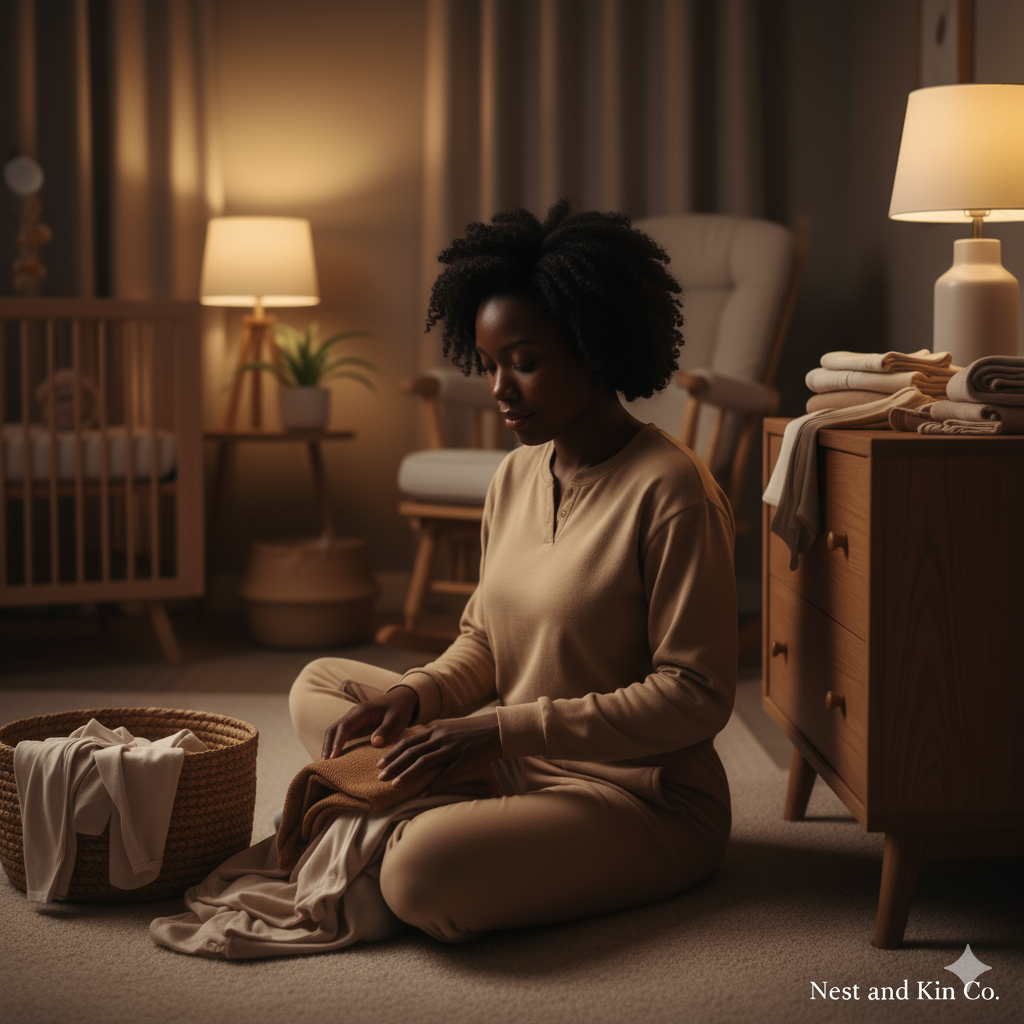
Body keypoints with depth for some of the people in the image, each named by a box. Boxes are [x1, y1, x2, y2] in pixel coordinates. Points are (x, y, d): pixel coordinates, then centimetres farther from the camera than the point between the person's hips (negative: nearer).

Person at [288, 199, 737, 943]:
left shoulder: (670, 492, -19)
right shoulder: (517, 476, 6)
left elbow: (696, 696, -20)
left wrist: (506, 729, -23)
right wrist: (415, 695, -7)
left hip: (642, 803, -8)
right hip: (517, 770, 9)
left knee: (426, 875, -32)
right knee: (320, 685, 11)